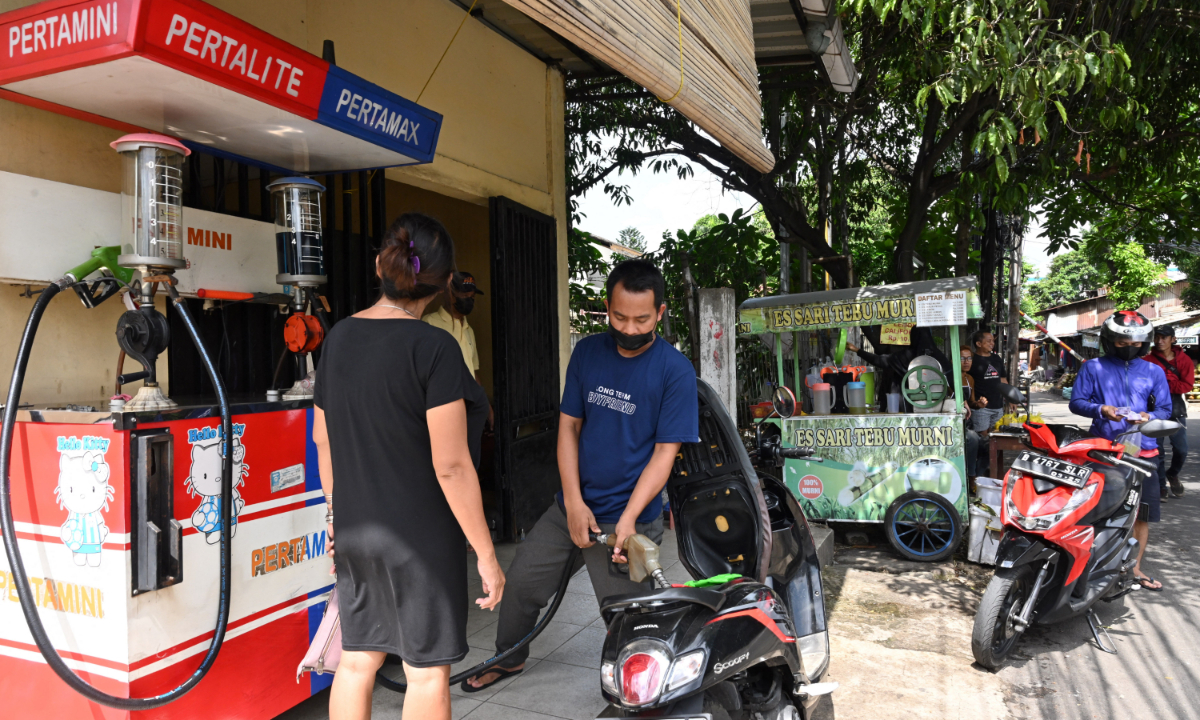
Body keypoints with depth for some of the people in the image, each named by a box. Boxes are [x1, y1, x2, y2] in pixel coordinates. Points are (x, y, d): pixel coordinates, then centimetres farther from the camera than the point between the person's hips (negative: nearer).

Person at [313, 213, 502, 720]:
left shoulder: (339, 337, 2)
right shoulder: (433, 348, -19)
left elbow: (322, 438, 11)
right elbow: (450, 466, -21)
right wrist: (486, 554, -13)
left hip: (355, 531, 7)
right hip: (421, 536, -6)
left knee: (357, 660, 18)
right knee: (427, 670, 9)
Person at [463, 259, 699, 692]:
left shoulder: (675, 371, -12)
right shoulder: (588, 352, 2)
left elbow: (665, 452, -14)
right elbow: (568, 425, 3)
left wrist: (628, 519, -23)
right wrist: (574, 503, -7)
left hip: (628, 518, -5)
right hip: (573, 507, 5)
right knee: (520, 583, 16)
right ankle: (509, 659, 44)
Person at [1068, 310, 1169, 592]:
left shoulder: (1154, 372, 11)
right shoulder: (1093, 368, 5)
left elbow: (1165, 409, 11)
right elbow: (1076, 402, 2)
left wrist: (1149, 416, -11)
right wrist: (1100, 409, -17)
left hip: (1143, 450, 3)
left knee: (1143, 513, 6)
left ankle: (1134, 567, 20)